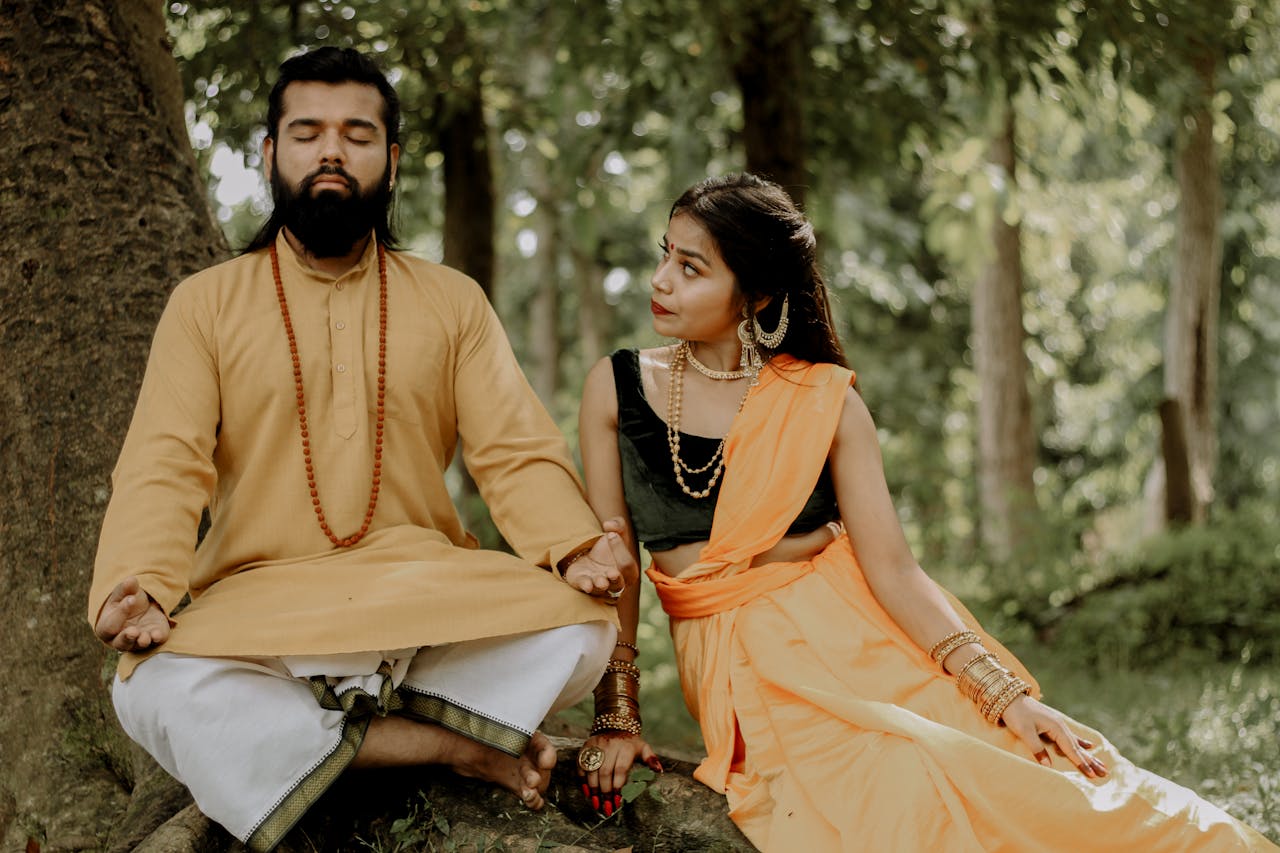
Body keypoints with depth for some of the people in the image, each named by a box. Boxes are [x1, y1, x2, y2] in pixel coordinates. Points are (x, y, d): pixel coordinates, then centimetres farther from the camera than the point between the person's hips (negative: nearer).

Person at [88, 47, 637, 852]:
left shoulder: (452, 301, 12)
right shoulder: (206, 303, 8)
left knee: (579, 628, -27)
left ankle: (289, 739, -18)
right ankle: (454, 748, -22)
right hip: (263, 599, -1)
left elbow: (517, 453, 4)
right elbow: (164, 468, -3)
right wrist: (136, 587, -24)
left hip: (425, 591, 1)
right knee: (154, 690, -33)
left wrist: (576, 546, -18)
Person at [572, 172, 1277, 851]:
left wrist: (1007, 695, -14)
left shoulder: (824, 401, 1)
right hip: (742, 667, -1)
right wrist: (616, 716, -5)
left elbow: (892, 569, -4)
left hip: (857, 638, 1)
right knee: (909, 790, -32)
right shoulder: (616, 389, 3)